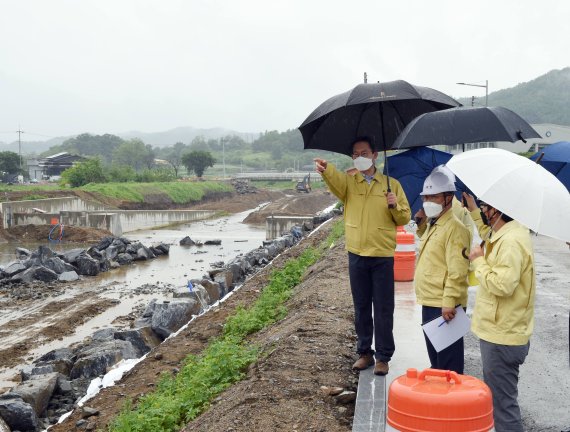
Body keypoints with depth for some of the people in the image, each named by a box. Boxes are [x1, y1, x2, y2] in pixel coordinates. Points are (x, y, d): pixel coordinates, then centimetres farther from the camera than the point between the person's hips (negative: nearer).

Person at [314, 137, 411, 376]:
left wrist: (395, 206, -15)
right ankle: (365, 352, 24)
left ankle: (383, 356, 12)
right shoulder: (348, 181, 5)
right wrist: (325, 168, -43)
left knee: (383, 309, 2)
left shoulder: (391, 184, 6)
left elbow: (405, 218, 7)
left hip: (383, 255, -1)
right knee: (361, 308, 11)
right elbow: (335, 179, -21)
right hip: (357, 254, 2)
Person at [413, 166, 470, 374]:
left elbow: (457, 272, -23)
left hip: (443, 306, -10)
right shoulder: (432, 225, 14)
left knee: (448, 361, -1)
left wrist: (448, 303, -24)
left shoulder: (454, 228, -17)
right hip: (429, 303, 10)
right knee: (434, 354, 22)